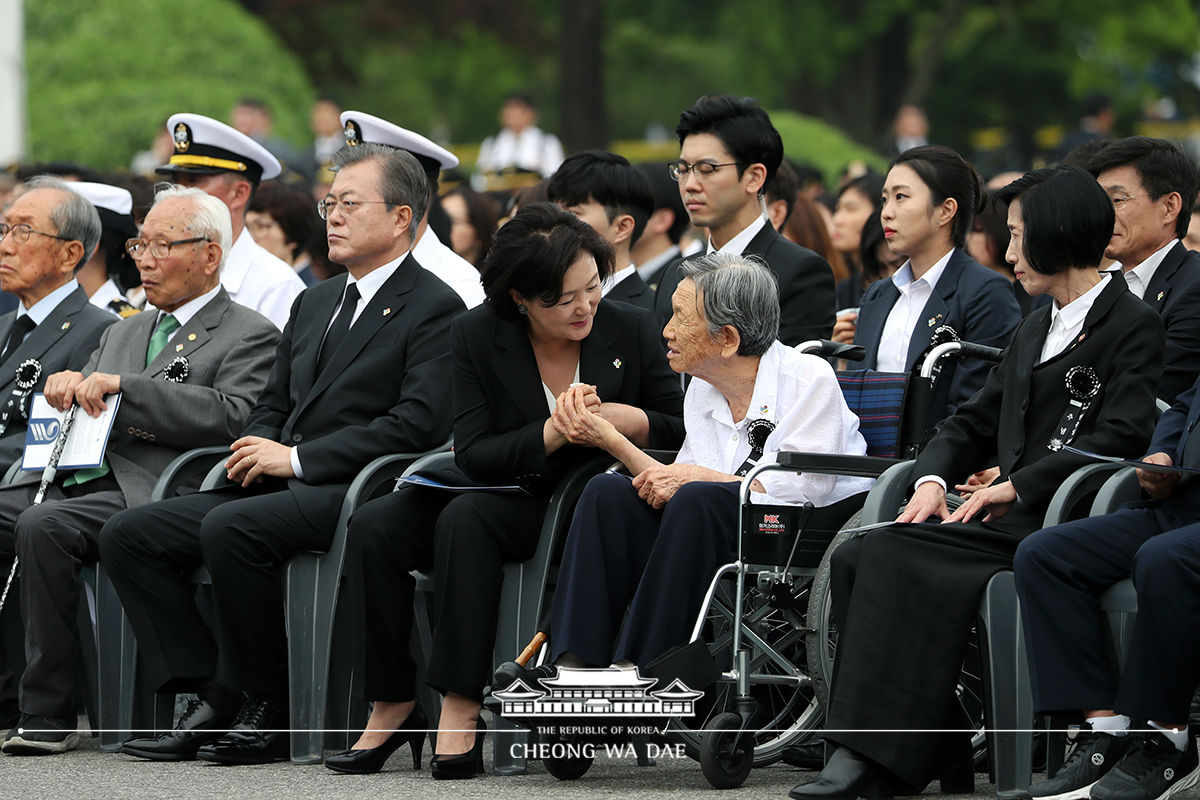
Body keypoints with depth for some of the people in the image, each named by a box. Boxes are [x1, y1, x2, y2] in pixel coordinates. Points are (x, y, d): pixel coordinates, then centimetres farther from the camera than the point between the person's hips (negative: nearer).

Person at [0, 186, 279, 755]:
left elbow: (233, 418, -13)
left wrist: (123, 385, -14)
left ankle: (49, 715, -29)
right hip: (71, 479, 8)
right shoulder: (123, 333, 30)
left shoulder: (249, 337, 5)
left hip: (144, 493, -8)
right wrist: (64, 385, 3)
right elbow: (71, 409, 29)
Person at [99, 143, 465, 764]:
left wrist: (295, 458, -17)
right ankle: (210, 698, -11)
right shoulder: (315, 303, 24)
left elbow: (418, 424, -16)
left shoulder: (435, 310, -4)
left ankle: (270, 711, -21)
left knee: (230, 528, -34)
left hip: (356, 490, -9)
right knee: (127, 535, -6)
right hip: (283, 484, 9)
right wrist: (259, 450, 1)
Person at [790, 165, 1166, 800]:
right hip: (1010, 518, 8)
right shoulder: (1035, 329, 26)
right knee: (855, 560, -15)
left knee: (894, 557, -26)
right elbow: (974, 422, 24)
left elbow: (1119, 437, -14)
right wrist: (933, 479, 3)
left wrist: (1017, 487, -19)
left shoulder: (1132, 327, -1)